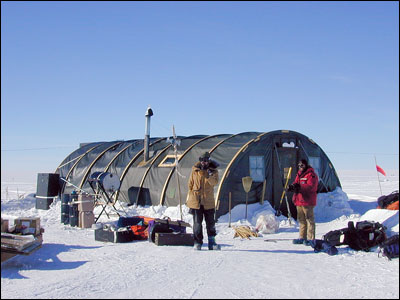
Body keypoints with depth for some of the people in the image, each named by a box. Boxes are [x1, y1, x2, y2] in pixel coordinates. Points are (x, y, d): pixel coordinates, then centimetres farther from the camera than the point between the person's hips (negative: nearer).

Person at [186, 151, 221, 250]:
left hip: (208, 202, 0)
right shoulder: (195, 170, 4)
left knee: (210, 223, 5)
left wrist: (210, 176, -33)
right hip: (196, 201, 0)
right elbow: (190, 184, 12)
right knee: (197, 223, 4)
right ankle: (197, 242, 12)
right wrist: (189, 199, 11)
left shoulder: (213, 170, 1)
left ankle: (212, 243, 12)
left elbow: (215, 183, -14)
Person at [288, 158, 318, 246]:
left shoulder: (311, 175, -9)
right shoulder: (299, 174, 18)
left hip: (307, 202, -9)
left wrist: (299, 187, -30)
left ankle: (310, 239, -2)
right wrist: (292, 186, -7)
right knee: (301, 220, 14)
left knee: (309, 220, -5)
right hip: (299, 201, 9)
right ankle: (302, 237, 22)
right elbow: (296, 183, 17)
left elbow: (310, 186, -20)